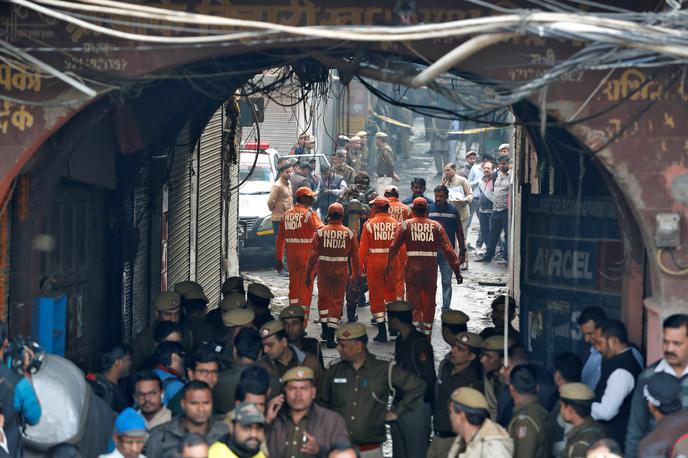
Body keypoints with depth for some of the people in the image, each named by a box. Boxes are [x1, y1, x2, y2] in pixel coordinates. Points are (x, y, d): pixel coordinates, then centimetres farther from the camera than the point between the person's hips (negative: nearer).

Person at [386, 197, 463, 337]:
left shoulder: (406, 225, 0)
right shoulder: (436, 226, 2)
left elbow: (394, 246, 3)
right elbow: (448, 249, -1)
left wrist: (389, 263, 19)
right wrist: (457, 269, 2)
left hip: (412, 266, -1)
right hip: (431, 266, 1)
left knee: (413, 300, 5)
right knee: (429, 301, 13)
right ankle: (426, 336, 20)